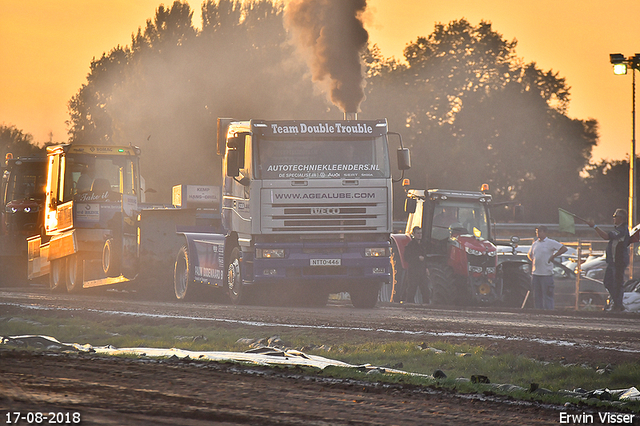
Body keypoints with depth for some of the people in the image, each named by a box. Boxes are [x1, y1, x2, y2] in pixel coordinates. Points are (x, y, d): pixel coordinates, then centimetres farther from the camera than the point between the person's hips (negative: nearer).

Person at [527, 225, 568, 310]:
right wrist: (532, 260, 12)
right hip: (535, 273, 6)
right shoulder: (535, 244, 15)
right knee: (537, 296, 8)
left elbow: (564, 248, -10)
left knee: (547, 296, -8)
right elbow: (529, 254, 32)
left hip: (546, 274, -6)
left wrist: (553, 257, -10)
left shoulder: (551, 243, -4)